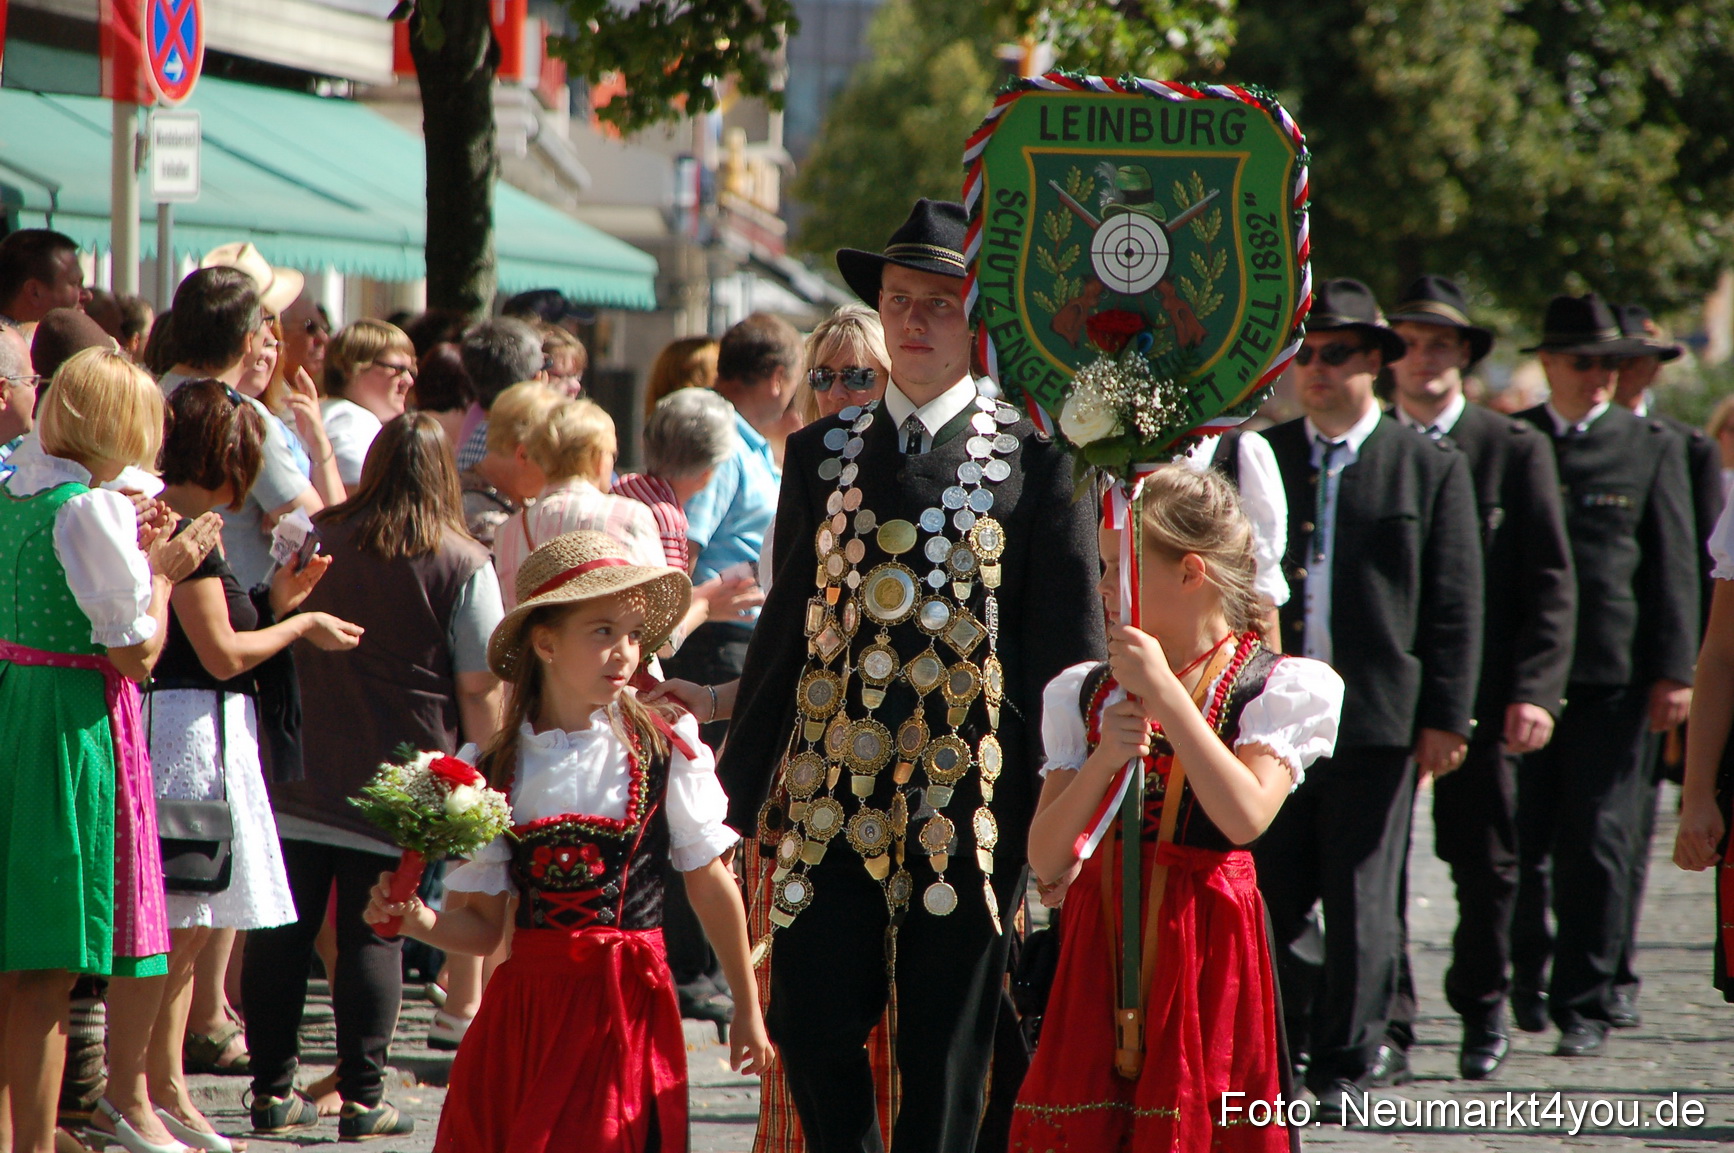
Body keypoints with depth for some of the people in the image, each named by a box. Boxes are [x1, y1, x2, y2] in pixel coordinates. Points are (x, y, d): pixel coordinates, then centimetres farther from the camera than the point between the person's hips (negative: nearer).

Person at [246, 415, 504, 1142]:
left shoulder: (317, 542, 2)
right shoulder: (462, 565, -7)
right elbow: (479, 691, -6)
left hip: (300, 775, 2)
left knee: (283, 931, 8)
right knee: (372, 936, 3)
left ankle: (274, 1089, 12)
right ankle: (361, 1098, 4)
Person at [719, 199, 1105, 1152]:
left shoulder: (1036, 458, 0)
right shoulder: (822, 453, 11)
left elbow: (1068, 647, -1)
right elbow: (786, 631, 15)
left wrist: (1051, 810, -4)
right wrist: (746, 785, 12)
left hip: (965, 792, -3)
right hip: (833, 788, 3)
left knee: (944, 1049, 2)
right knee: (810, 1022, 0)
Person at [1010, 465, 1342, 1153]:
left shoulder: (1278, 687, -1)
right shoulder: (1085, 694, 12)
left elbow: (1245, 817, -17)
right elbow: (1047, 862, 5)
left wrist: (1166, 692, -17)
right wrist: (1104, 759, -11)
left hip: (1206, 939, -4)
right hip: (1099, 936, 4)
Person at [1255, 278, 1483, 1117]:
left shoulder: (1432, 469, 3)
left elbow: (1454, 608, 2)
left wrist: (1445, 718, -4)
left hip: (1378, 717, -2)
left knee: (1360, 902, 3)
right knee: (1268, 895, 1)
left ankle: (1347, 1063, 12)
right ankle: (1295, 1043, 17)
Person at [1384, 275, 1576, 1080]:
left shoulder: (1515, 452, 3)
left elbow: (1550, 584, 0)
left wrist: (1535, 691, -10)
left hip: (1478, 692, -1)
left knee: (1483, 860, 6)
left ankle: (1483, 1010, 23)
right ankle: (1385, 1020, 5)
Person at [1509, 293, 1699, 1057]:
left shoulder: (1652, 448, 8)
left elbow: (1673, 568, 6)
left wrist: (1672, 672, -1)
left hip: (1612, 677, -1)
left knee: (1597, 844, -2)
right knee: (1520, 842, 5)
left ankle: (1584, 1006, 3)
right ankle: (1528, 973, 27)